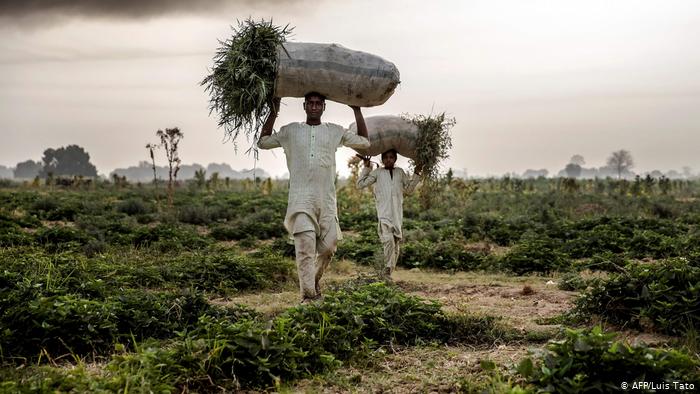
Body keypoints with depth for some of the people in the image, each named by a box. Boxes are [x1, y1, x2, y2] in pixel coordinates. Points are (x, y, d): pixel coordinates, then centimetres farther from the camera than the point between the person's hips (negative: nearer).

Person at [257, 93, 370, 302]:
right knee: (306, 242, -14)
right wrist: (273, 113, 11)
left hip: (327, 199, 2)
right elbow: (263, 142, 16)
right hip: (301, 198, -2)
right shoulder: (291, 131, 12)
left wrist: (356, 110, 15)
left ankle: (315, 280, 27)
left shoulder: (335, 131, 14)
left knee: (328, 246, 0)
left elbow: (364, 141, 19)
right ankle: (309, 294, -12)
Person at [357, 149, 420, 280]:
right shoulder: (377, 173, 5)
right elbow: (360, 184, 4)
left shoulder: (400, 172, 14)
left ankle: (388, 273, 16)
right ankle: (387, 269, -14)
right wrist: (366, 168, 1)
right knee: (388, 241, -25)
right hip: (383, 215, -4)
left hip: (397, 215, 4)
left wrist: (416, 174, 18)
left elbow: (408, 188, 25)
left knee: (396, 245, 5)